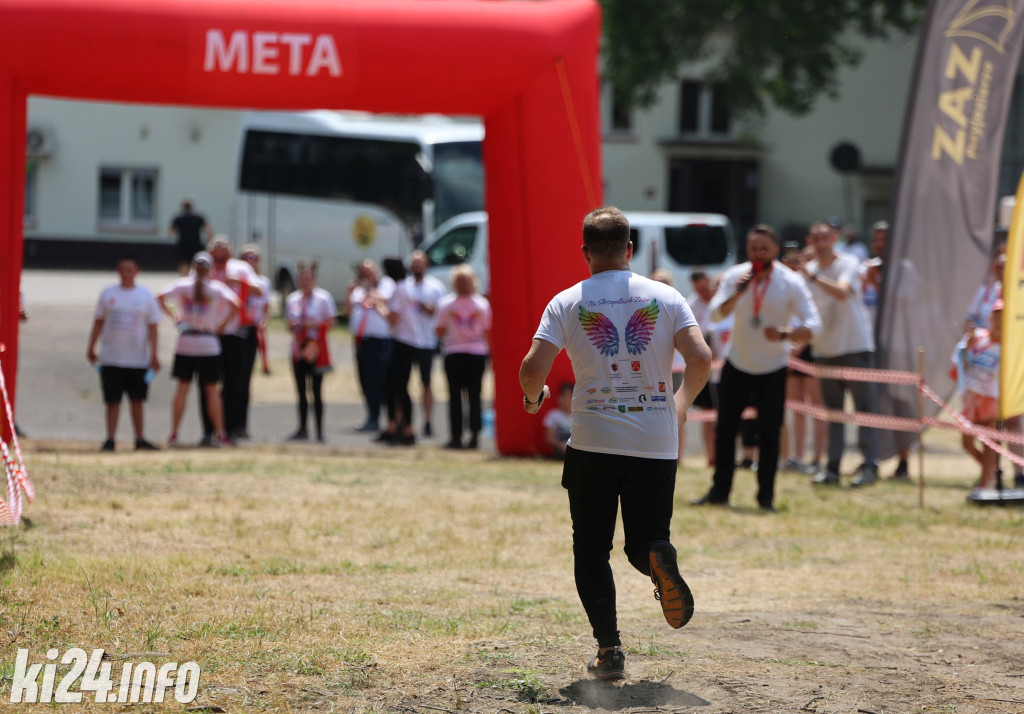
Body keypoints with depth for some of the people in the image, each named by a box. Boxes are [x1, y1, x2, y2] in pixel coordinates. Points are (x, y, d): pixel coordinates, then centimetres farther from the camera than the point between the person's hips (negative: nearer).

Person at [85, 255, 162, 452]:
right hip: (111, 359, 0)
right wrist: (91, 347, 9)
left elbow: (152, 327, 3)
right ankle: (110, 439, 4)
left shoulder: (146, 296, 3)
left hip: (138, 359, 0)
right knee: (112, 400, 1)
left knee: (137, 400, 6)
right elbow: (98, 322, 11)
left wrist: (154, 354, -3)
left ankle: (140, 439, 13)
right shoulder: (108, 294, 5)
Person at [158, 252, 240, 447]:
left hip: (185, 343, 2)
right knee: (211, 390, 4)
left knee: (182, 388, 7)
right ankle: (220, 434, 3)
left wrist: (173, 316, 3)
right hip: (208, 344, -2)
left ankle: (173, 434, 5)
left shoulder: (182, 285, 2)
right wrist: (222, 324, -4)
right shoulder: (216, 288, -3)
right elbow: (235, 304, -15)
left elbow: (160, 297, -5)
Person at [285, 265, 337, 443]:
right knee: (301, 391, 7)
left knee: (316, 391, -5)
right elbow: (289, 323, 16)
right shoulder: (292, 299, 10)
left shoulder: (323, 298, -2)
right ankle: (302, 429, 12)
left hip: (316, 346, -4)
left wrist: (315, 325, -17)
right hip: (298, 346, 4)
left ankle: (319, 431, -3)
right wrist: (293, 326, -5)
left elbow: (330, 322, -2)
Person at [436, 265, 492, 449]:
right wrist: (488, 351, 14)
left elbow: (440, 331, -1)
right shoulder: (482, 304, -1)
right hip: (478, 352, 1)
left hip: (454, 353, -1)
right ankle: (474, 435, -4)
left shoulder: (446, 303, -5)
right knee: (475, 396, 4)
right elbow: (487, 332, 3)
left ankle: (456, 436, 1)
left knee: (455, 396, 4)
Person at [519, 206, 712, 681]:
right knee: (645, 539, 13)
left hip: (593, 441, -1)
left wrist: (532, 397, 14)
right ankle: (659, 559, -24)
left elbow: (533, 369, -9)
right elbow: (701, 360, -6)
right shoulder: (665, 298, 2)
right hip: (657, 442, 1)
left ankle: (609, 650, -1)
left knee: (591, 550, 10)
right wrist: (682, 405, 13)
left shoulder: (566, 303, 0)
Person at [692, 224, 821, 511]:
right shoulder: (735, 276, -6)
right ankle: (719, 490, 14)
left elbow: (813, 325, -18)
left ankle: (766, 497, 3)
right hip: (737, 365, 2)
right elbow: (716, 313, -17)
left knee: (769, 434, -6)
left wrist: (785, 335, -35)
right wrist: (737, 294, -34)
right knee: (725, 428, 4)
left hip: (772, 369, -2)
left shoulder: (791, 283, -13)